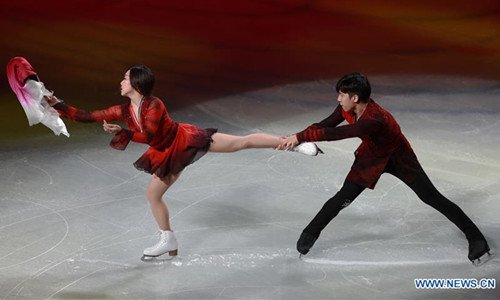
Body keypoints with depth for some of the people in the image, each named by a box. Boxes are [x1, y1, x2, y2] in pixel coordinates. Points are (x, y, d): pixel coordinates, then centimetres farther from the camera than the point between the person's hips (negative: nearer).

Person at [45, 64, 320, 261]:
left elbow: (150, 136, -29)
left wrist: (122, 133, -27)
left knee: (242, 142, -13)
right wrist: (58, 105, -7)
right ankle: (168, 241, 30)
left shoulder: (153, 105, -25)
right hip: (168, 154, 8)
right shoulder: (122, 111, -6)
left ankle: (295, 143, -8)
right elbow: (87, 117, -2)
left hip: (186, 141, -7)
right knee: (152, 194, 12)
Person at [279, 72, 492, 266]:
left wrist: (300, 137, -46)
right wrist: (298, 138, -31)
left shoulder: (374, 119, -42)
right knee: (343, 198, -1)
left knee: (432, 198, -3)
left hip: (399, 158, -6)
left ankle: (475, 237, 7)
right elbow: (325, 125, -14)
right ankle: (310, 233, 15)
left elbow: (337, 134, -48)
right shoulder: (347, 109, -18)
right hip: (371, 157, 6)